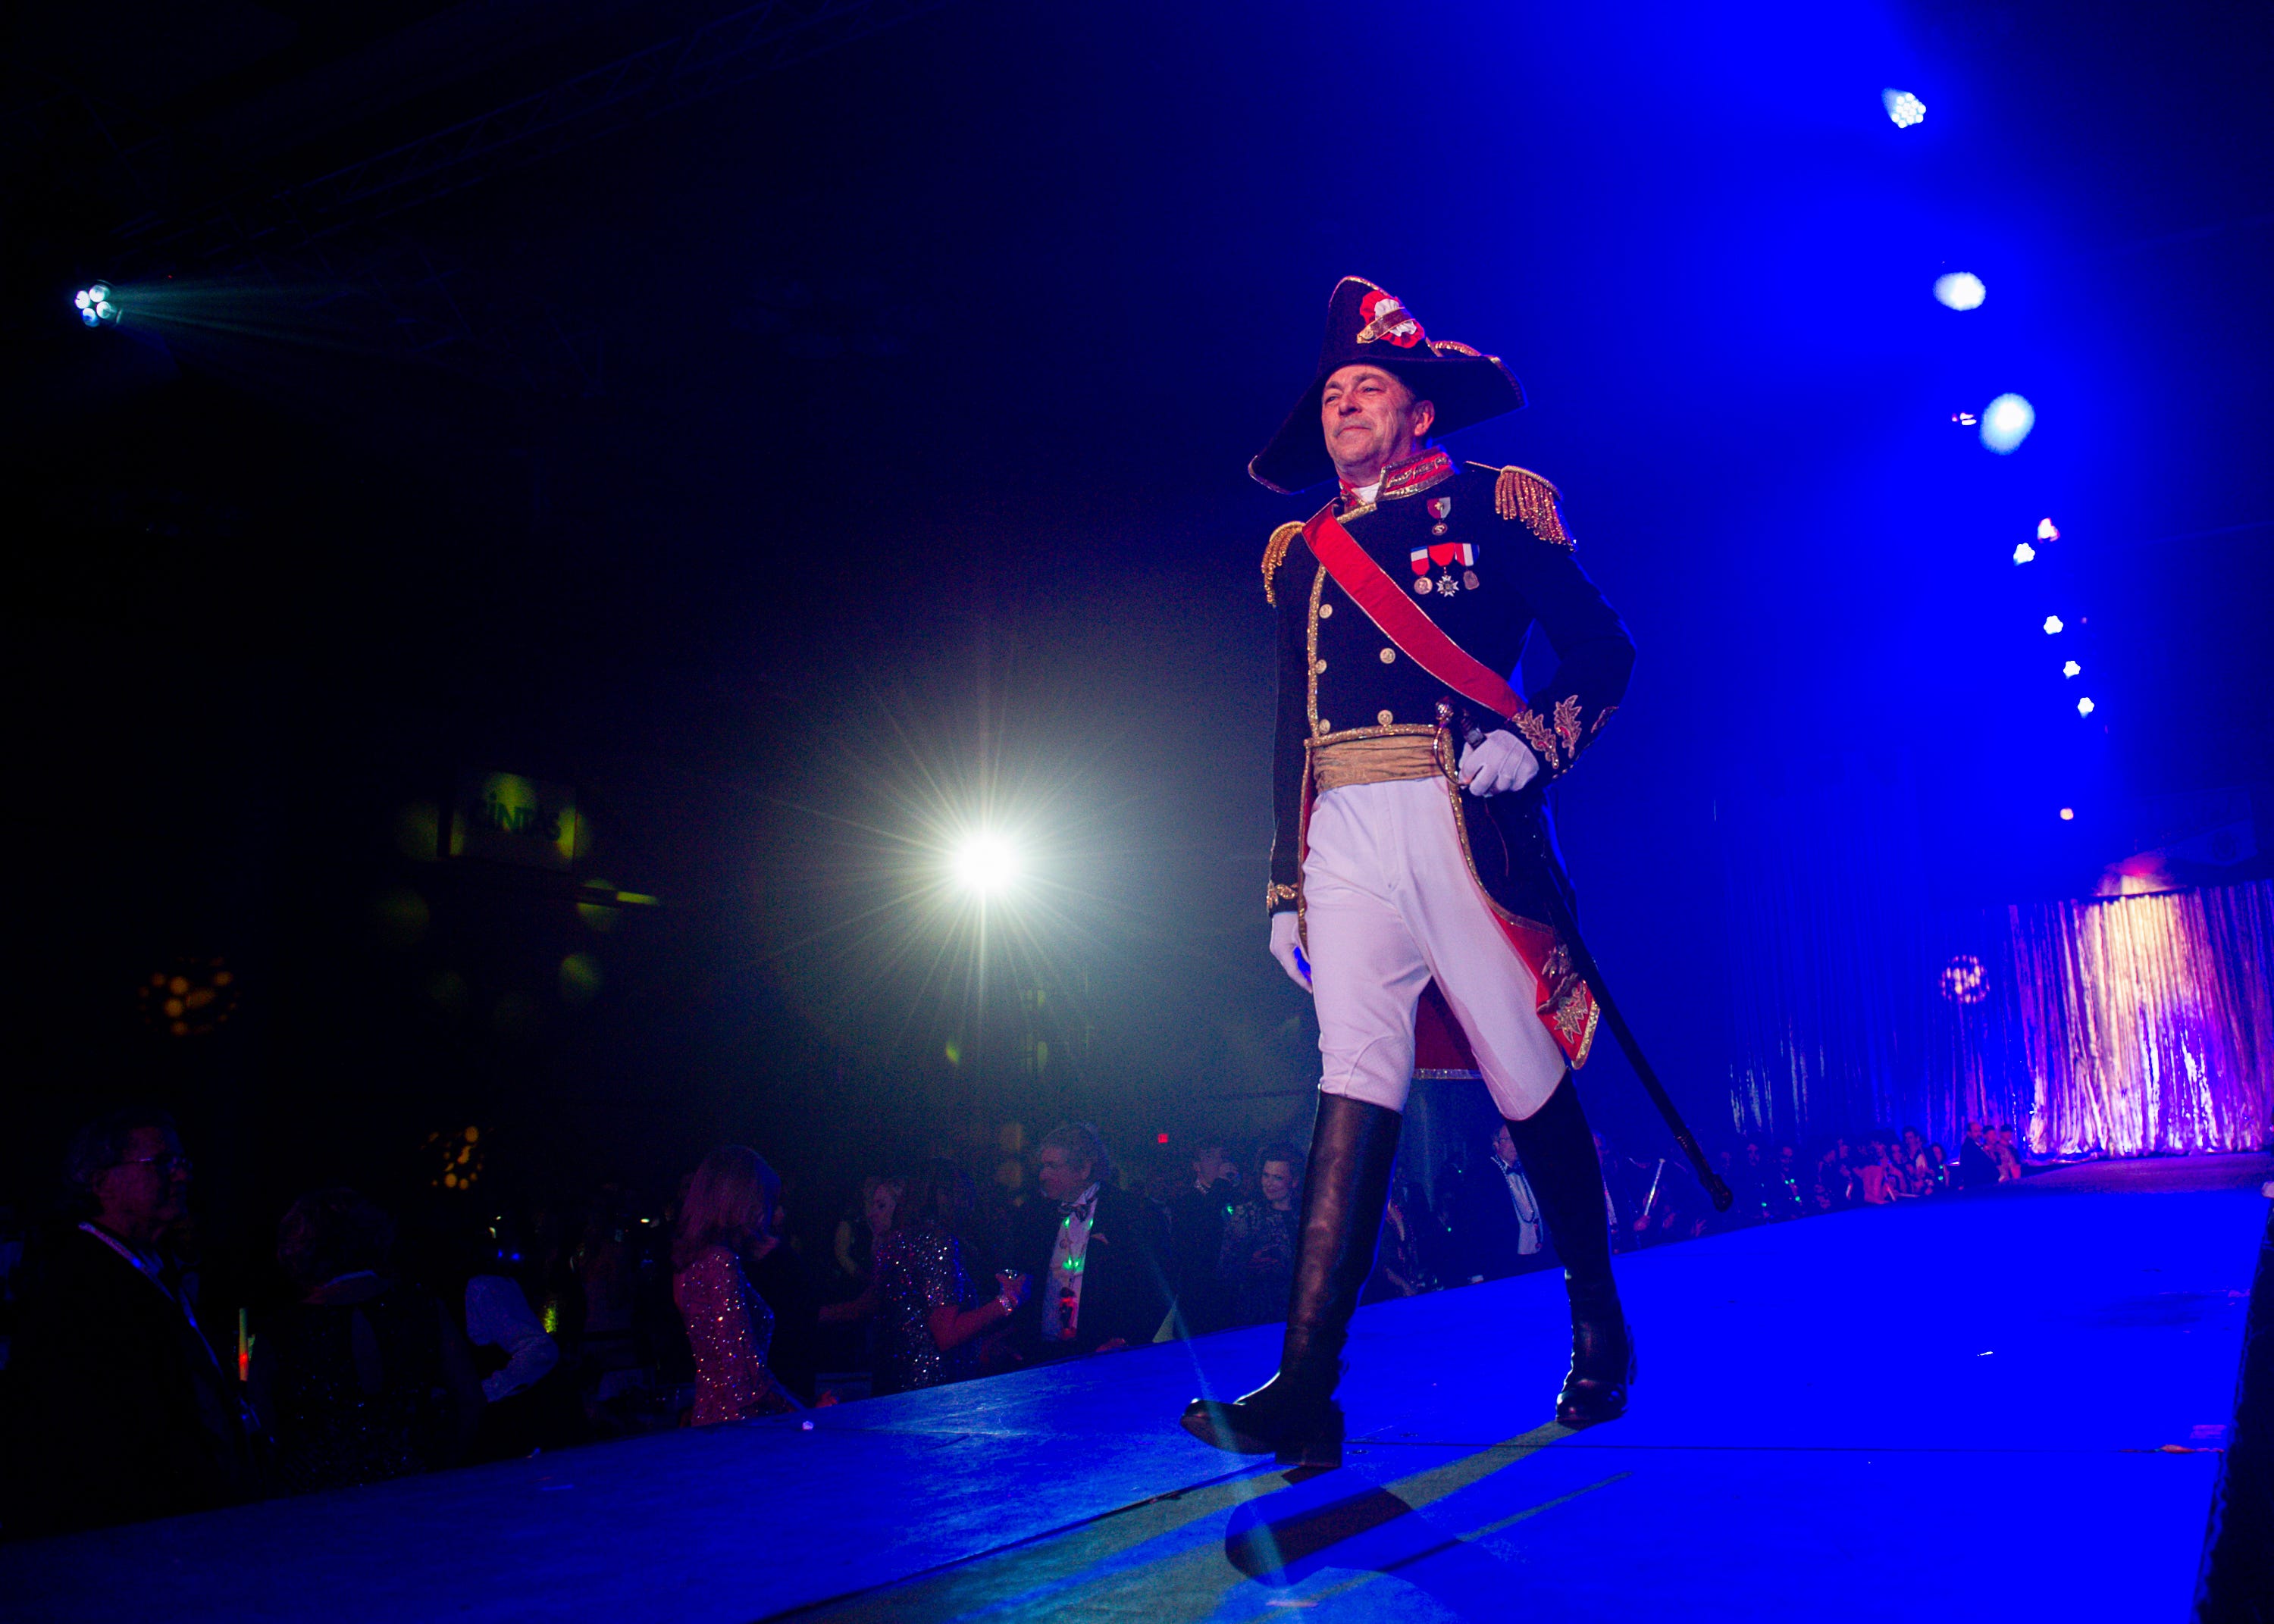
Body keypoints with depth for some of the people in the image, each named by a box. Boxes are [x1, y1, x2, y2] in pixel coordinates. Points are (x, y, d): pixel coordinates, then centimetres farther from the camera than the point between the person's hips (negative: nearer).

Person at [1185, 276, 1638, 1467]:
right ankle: (1305, 1391, -12)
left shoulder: (1494, 508, 10)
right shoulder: (1303, 553, 21)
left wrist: (1537, 740, -12)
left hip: (1461, 819, -3)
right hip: (1344, 839, 3)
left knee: (1530, 1084, 3)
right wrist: (1284, 883, 15)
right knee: (1354, 1079, -7)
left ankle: (1601, 1339, 23)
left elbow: (1603, 646, 6)